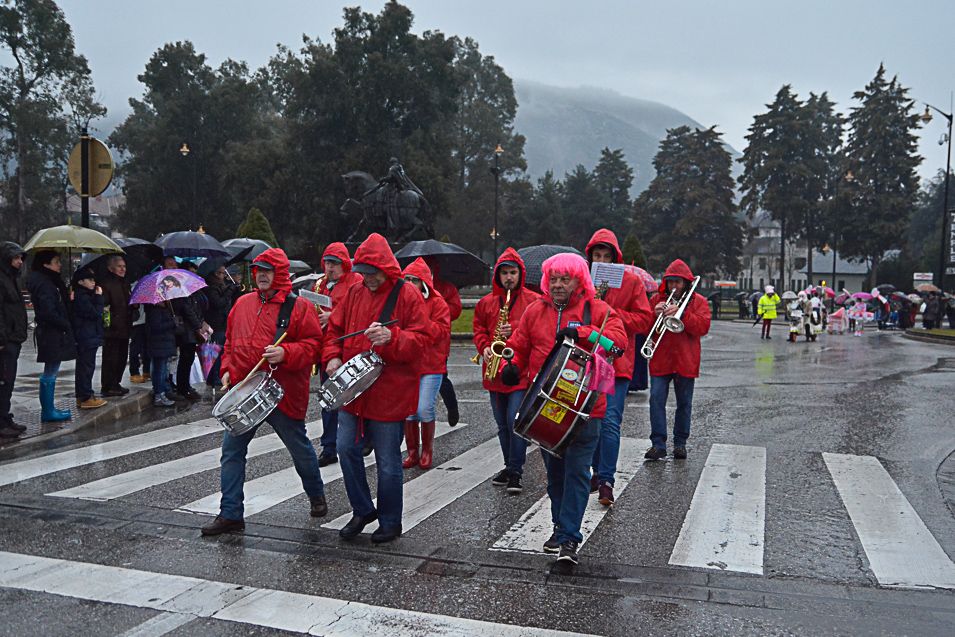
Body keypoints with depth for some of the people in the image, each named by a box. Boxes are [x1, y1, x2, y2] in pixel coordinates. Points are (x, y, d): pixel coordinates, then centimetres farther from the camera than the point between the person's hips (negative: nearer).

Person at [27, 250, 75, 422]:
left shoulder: (50, 281, 14)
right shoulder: (44, 284, -16)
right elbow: (48, 312, -22)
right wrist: (66, 325, -13)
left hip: (53, 332, 10)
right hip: (52, 334, -10)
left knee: (51, 373, 14)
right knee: (50, 374, -3)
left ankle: (49, 409, 21)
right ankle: (48, 411, 4)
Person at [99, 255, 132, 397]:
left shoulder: (125, 283, 16)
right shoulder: (105, 283, -11)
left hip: (124, 328, 8)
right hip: (112, 329, -8)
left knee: (122, 357, 14)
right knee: (111, 358, -4)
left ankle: (116, 384, 26)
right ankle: (108, 387, 4)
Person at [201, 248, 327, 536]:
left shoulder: (299, 307, -7)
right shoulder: (242, 303, 10)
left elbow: (314, 345, -11)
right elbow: (230, 342, 20)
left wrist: (285, 353, -25)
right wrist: (228, 369, 6)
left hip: (283, 394, -4)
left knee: (300, 450, 12)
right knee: (231, 450, 3)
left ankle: (317, 496, 37)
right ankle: (230, 514, 12)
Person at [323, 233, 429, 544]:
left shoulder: (408, 295, -7)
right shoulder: (355, 292, 10)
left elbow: (422, 340, -11)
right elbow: (336, 328, 16)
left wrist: (392, 337, -29)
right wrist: (333, 357, -2)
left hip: (389, 393, -5)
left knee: (388, 461, 3)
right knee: (346, 448, 7)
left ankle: (390, 522, 22)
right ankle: (362, 510, 28)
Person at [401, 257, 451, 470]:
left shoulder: (437, 303, -1)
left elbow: (441, 331, -10)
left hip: (431, 365, -4)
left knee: (424, 409, -8)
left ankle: (427, 451, 12)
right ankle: (412, 452, 17)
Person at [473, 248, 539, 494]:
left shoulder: (533, 301, -2)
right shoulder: (486, 302, 11)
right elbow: (479, 329, 15)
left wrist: (515, 331, -18)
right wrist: (484, 348, -3)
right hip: (495, 370, 5)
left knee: (516, 421, -10)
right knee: (502, 424, 14)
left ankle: (515, 472, 0)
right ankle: (510, 466, 27)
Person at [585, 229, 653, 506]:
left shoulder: (631, 281, 0)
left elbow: (645, 320, -3)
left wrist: (611, 313, -16)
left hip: (616, 362, -4)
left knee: (610, 422, -11)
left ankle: (606, 481, -6)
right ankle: (599, 472, 25)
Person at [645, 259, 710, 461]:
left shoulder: (698, 301, 6)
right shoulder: (656, 299, 11)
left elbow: (703, 327, -8)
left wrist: (681, 313, -19)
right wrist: (655, 314, -13)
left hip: (686, 361, 0)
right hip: (660, 360, 1)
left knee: (684, 403, 7)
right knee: (656, 399, -9)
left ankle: (680, 443, 18)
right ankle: (658, 444, -6)